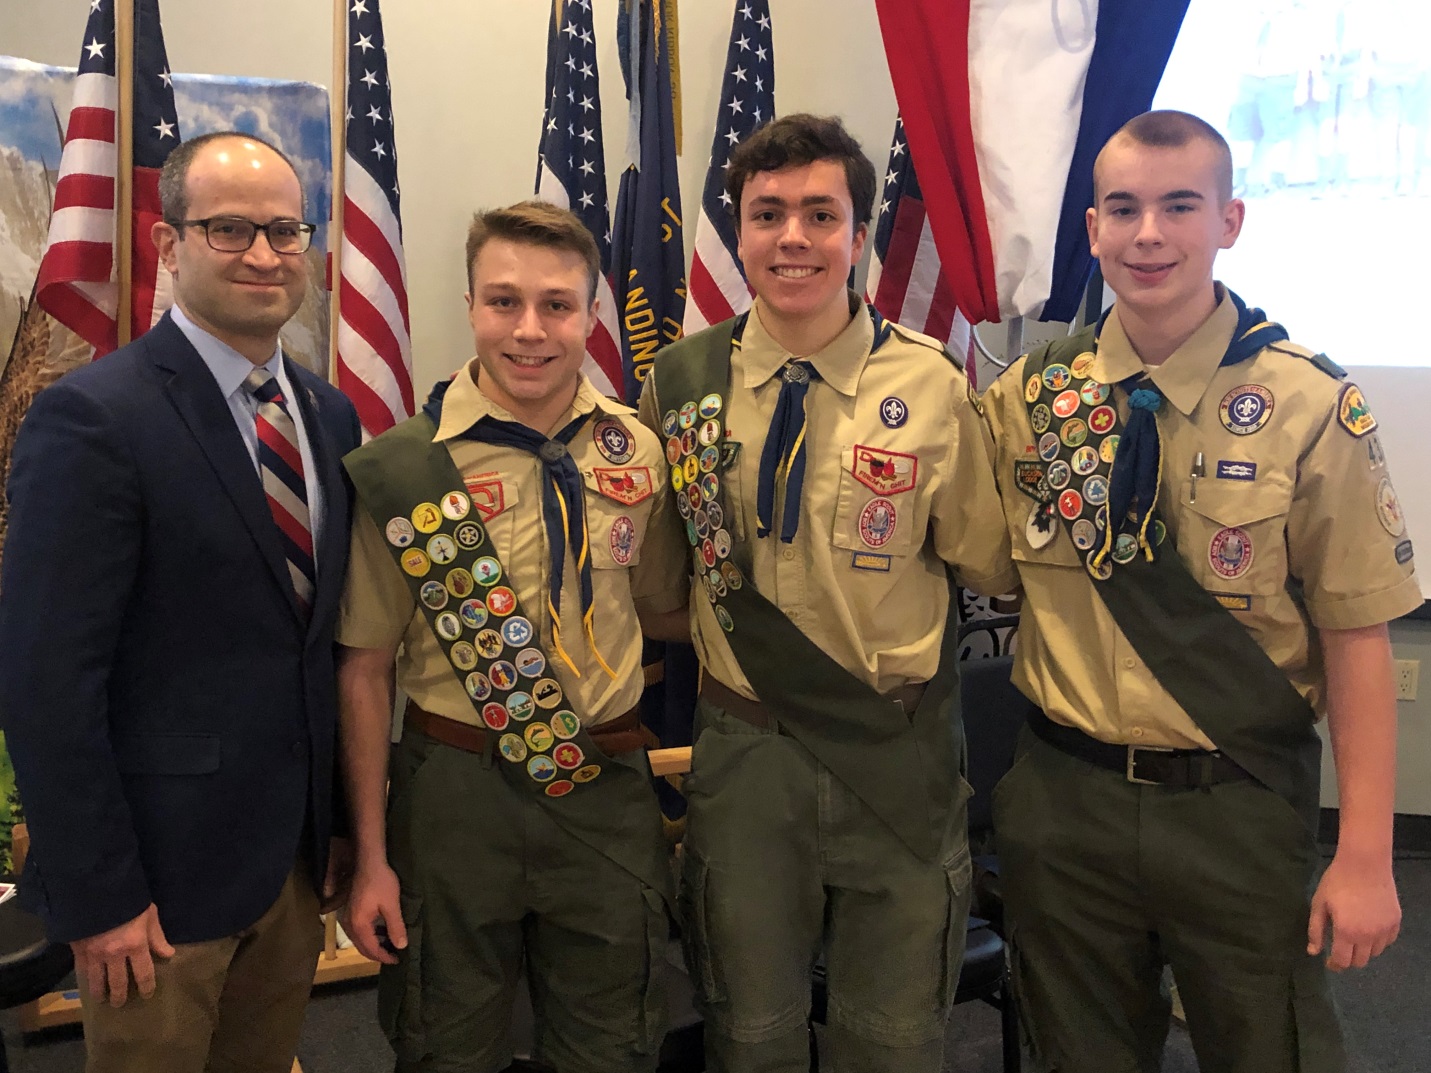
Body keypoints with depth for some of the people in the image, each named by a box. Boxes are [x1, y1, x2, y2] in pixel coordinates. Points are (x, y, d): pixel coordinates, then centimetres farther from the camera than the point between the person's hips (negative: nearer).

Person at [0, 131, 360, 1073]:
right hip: (162, 870, -6)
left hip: (298, 856, 6)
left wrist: (345, 825, 10)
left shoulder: (329, 414, 6)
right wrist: (97, 895, -15)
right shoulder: (94, 418, -15)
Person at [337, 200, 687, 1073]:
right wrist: (371, 856, -5)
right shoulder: (403, 470, -11)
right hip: (456, 794, -2)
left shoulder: (637, 452, -2)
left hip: (610, 794, 3)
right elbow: (364, 669, -6)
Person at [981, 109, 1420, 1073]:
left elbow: (1357, 635, -9)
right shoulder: (1028, 397, -2)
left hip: (1240, 804, -2)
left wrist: (1366, 857, -8)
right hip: (1065, 796, 3)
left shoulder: (1311, 406, -10)